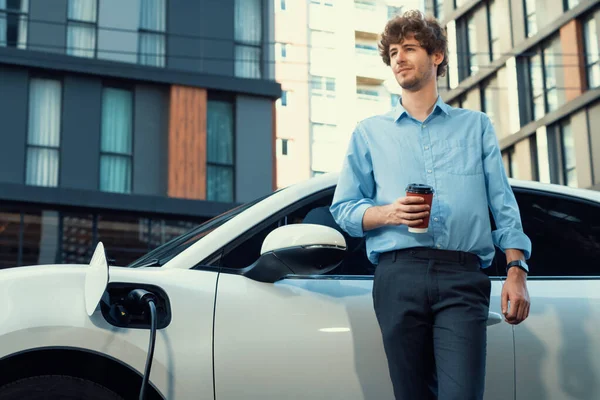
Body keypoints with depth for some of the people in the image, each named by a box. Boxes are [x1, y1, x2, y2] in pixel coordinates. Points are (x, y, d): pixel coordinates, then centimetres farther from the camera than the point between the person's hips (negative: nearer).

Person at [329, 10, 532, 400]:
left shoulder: (476, 126, 19)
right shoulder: (370, 132, 19)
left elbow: (504, 207, 12)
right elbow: (343, 208, 13)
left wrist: (516, 271, -2)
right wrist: (387, 213, -8)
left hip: (463, 279, -1)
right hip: (399, 276, 1)